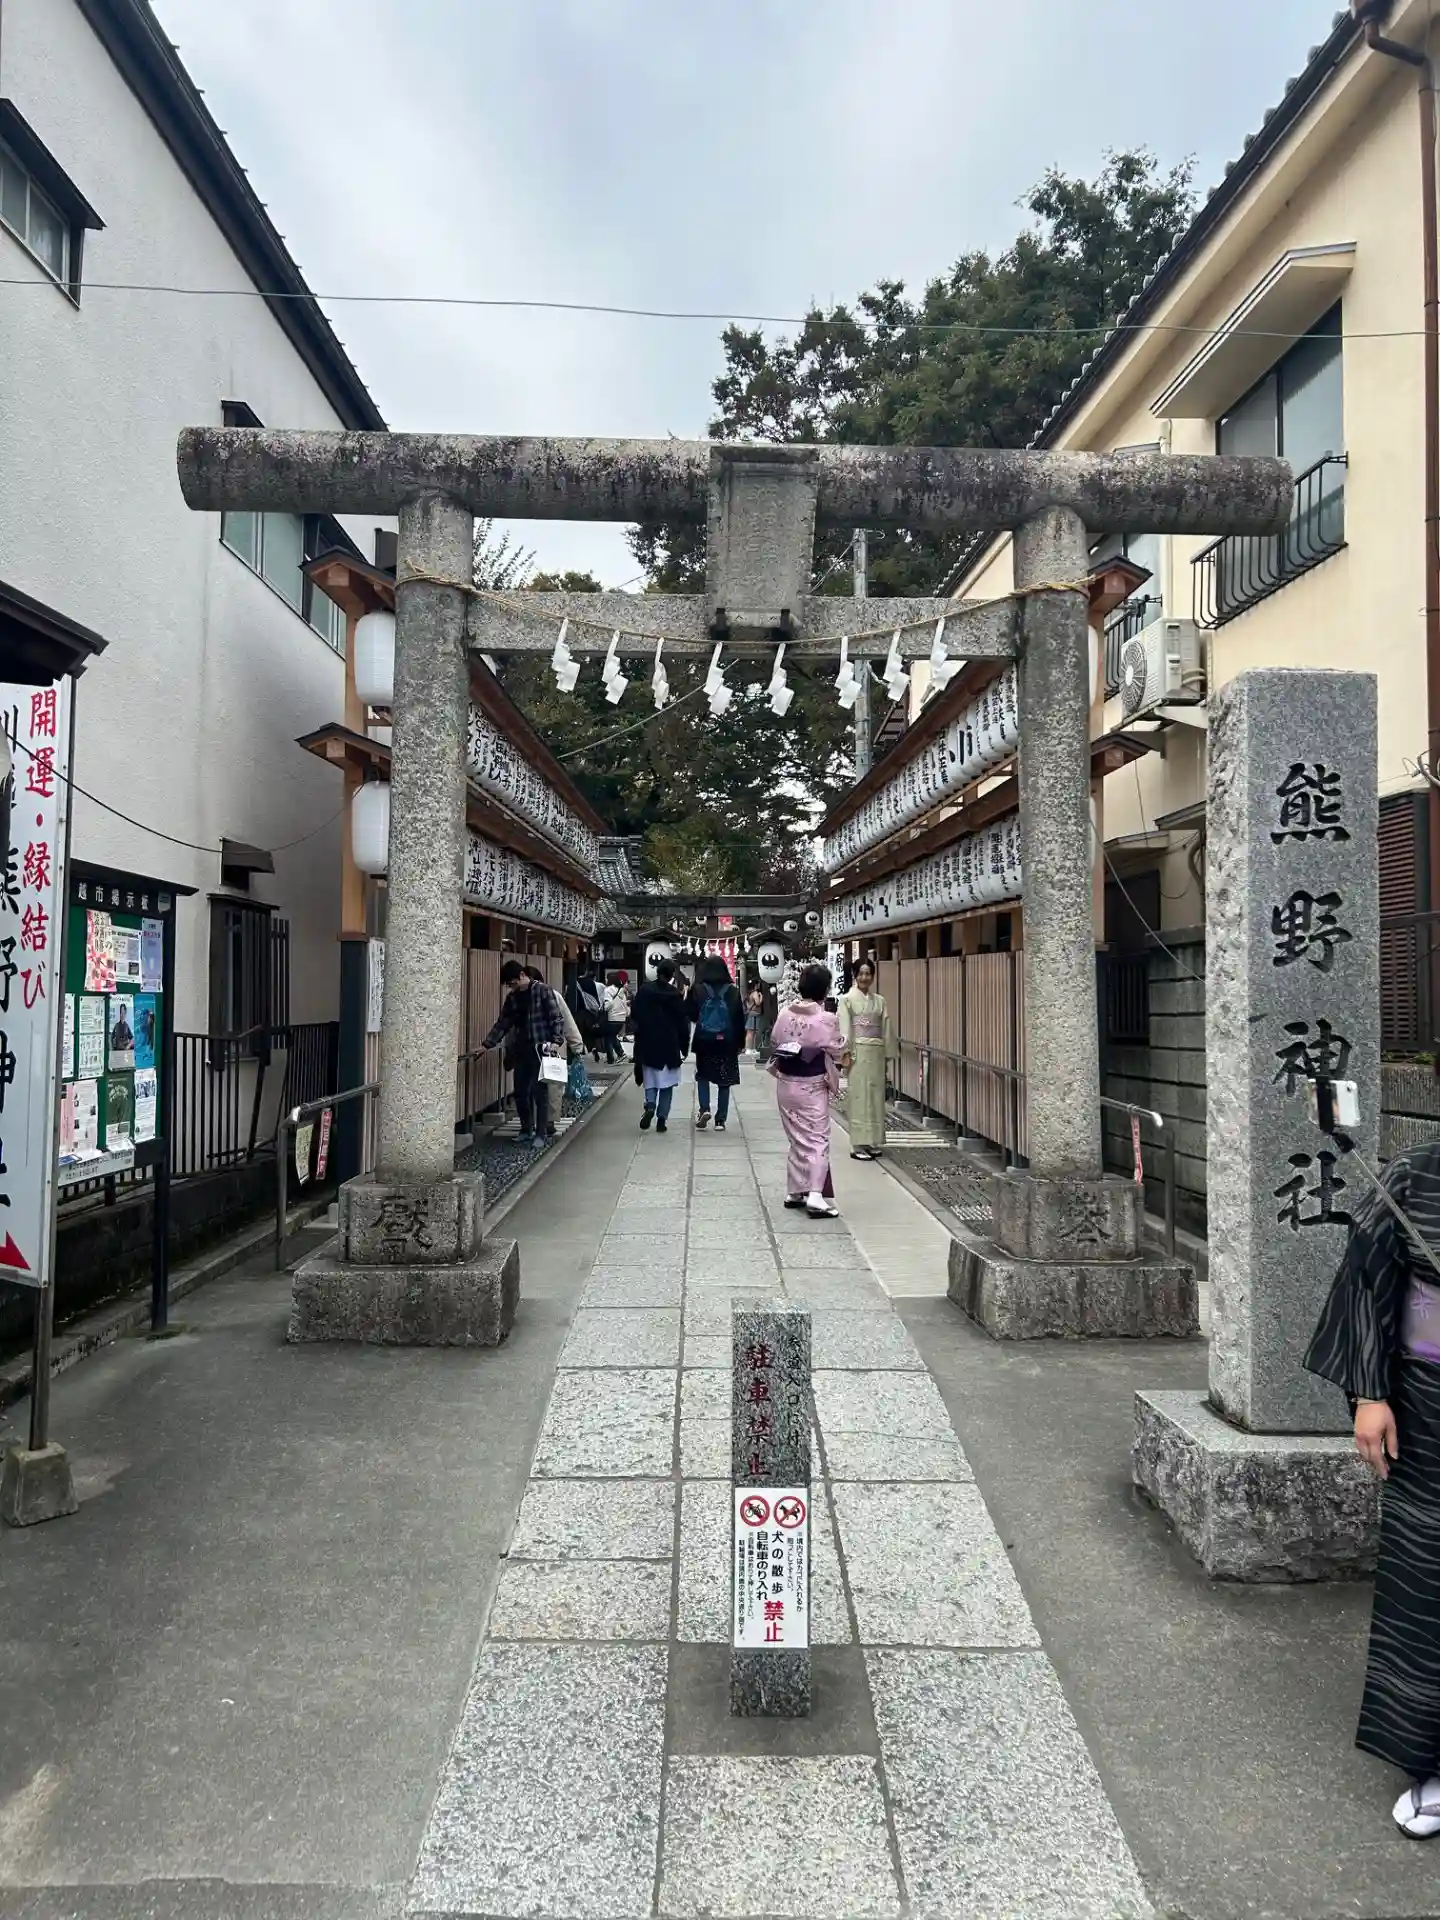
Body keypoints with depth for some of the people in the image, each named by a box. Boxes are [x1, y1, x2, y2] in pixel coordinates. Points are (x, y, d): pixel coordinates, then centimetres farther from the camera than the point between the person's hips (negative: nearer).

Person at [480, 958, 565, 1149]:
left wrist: (557, 1041, -23)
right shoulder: (512, 997, 10)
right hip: (521, 1051, 6)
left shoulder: (543, 992, -7)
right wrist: (487, 1044, 5)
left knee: (539, 1091, -2)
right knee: (520, 1092, 8)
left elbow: (556, 1019, -9)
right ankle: (526, 1129, 23)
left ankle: (541, 1133, 7)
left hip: (541, 1050, -6)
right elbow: (503, 1023, 13)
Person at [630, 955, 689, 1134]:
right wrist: (685, 1046, 2)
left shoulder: (644, 991, -3)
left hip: (647, 1043, 2)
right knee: (666, 1083, 8)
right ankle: (661, 1119, 5)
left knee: (651, 1080, 12)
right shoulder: (675, 994, -9)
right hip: (669, 1045, -2)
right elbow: (682, 1023, -6)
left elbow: (634, 1015, 4)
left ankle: (650, 1105, -15)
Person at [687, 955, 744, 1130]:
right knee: (724, 1081, 9)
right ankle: (720, 1119, 8)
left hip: (704, 1042, 0)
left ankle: (704, 1109, -2)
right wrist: (740, 1043, 7)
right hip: (727, 1043, 0)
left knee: (702, 1075, 18)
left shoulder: (697, 990, -7)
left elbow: (689, 1014, -2)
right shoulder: (733, 991, -4)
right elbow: (740, 1019, -1)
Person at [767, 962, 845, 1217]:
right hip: (812, 1087, -5)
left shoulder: (785, 1014, -3)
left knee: (797, 1139, 17)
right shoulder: (827, 1020, -17)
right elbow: (837, 1052, -5)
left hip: (786, 1084, 5)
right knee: (817, 1140, 1)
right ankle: (816, 1196, -9)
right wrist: (841, 1043, 14)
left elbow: (773, 1045, 8)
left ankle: (795, 1191, 22)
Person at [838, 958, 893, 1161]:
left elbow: (886, 1029, 12)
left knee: (876, 1096, 5)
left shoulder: (880, 1000, 12)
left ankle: (873, 1142, 14)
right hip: (858, 1052, -4)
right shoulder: (847, 999, 0)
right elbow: (844, 1028, -6)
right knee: (859, 1096, -4)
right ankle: (859, 1145, -1)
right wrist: (846, 1053, -13)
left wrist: (886, 1054, 7)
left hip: (877, 1052, 4)